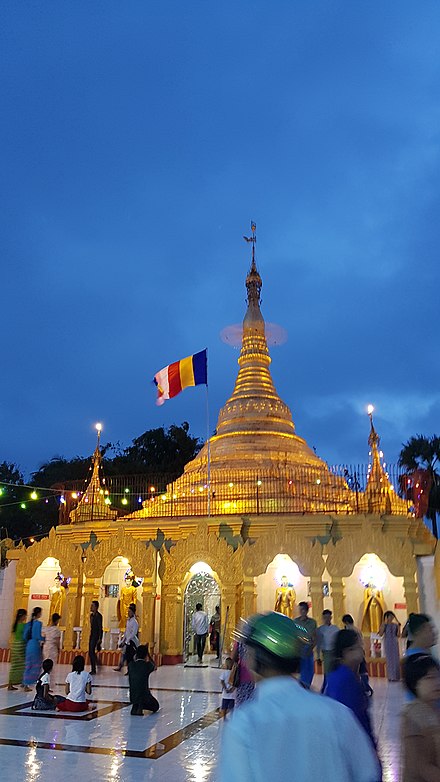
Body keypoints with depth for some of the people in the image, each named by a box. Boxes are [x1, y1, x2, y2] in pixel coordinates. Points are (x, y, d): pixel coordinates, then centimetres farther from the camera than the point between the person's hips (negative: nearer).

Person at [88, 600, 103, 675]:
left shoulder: (98, 616, -13)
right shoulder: (91, 615, 12)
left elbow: (100, 628, -16)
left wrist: (100, 639, -19)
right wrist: (91, 634, 16)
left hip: (96, 635, -9)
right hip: (92, 635, 9)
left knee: (92, 652, -12)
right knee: (90, 653, 9)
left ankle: (93, 670, -6)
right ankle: (92, 670, 16)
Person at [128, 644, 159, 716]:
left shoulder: (131, 665, -5)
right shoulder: (147, 665, -13)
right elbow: (154, 667, 11)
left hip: (133, 696, 5)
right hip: (144, 695, -5)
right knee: (155, 706, 23)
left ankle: (135, 706, 11)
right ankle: (141, 706, -5)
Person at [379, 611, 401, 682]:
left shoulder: (395, 625, 7)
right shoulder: (384, 625, 0)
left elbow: (398, 635, 2)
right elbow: (380, 634, -11)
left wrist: (398, 627, -8)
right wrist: (383, 625, -17)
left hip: (395, 643, 2)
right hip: (387, 644, -2)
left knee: (396, 659, -1)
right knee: (389, 659, -2)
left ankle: (396, 676, 6)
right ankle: (390, 677, 3)